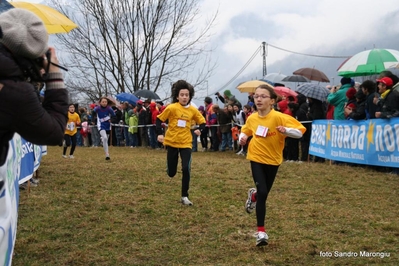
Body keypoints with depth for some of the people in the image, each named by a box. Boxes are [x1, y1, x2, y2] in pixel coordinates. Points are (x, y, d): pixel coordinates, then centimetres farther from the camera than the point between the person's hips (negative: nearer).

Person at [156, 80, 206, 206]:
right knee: (171, 173, 5)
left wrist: (200, 130, -12)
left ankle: (184, 196, -2)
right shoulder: (171, 108, -11)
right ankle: (171, 169, 44)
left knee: (186, 169, -13)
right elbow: (159, 119, -3)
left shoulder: (193, 110, -3)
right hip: (171, 142, -1)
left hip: (186, 143, 1)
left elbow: (202, 122, 9)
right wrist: (159, 134, -15)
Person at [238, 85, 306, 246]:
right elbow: (245, 130, 17)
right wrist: (243, 137, -5)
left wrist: (286, 130, -37)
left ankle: (253, 195, 52)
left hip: (273, 160, 0)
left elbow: (300, 132, -19)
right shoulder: (252, 118, -5)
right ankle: (261, 231, -4)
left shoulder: (278, 117, -18)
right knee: (262, 193, -14)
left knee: (264, 193, 12)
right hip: (256, 158, 0)